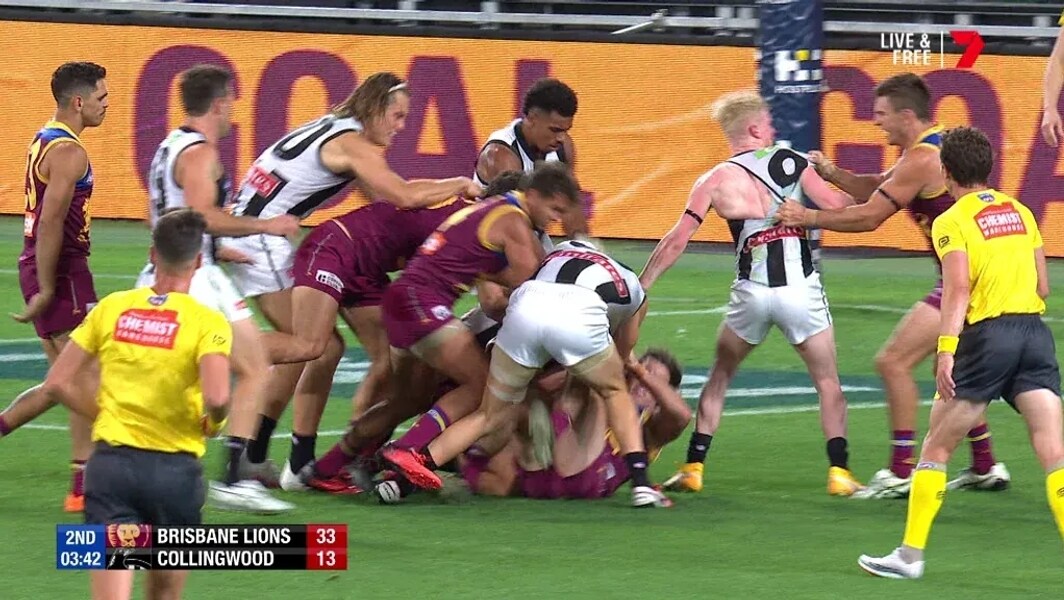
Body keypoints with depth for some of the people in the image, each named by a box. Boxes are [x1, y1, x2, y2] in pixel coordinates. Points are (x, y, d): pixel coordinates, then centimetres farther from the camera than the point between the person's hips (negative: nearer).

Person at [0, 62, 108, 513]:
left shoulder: (45, 140, 15)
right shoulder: (68, 153, -16)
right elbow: (51, 223, -23)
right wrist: (46, 291, -21)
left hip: (41, 269, 10)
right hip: (60, 273, -10)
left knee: (66, 382, 15)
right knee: (89, 378, -7)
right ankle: (84, 488, -6)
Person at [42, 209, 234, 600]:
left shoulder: (112, 308, 5)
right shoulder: (207, 322, -6)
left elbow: (57, 384, 5)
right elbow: (216, 398, -20)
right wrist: (213, 423, 3)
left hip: (111, 461, 2)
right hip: (175, 470, -1)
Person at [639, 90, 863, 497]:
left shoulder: (715, 180, 5)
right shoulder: (790, 161, 5)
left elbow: (677, 241, 2)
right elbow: (837, 205, 2)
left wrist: (640, 284, 9)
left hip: (752, 292, 1)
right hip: (801, 287, -1)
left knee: (720, 377, 20)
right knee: (828, 383, 11)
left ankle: (693, 467, 16)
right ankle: (839, 471, -1)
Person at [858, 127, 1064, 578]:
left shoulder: (952, 222, -2)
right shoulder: (1020, 212, 15)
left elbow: (958, 290, -15)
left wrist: (946, 350, -21)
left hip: (987, 334, -4)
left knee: (936, 449, 10)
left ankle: (910, 554, 13)